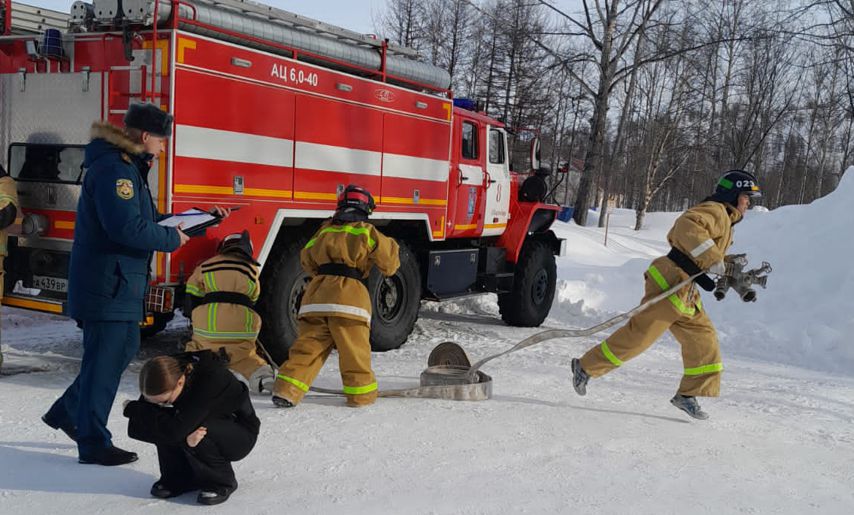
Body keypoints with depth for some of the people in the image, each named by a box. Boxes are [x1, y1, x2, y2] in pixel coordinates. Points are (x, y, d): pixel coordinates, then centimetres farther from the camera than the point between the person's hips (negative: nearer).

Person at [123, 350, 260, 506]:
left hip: (241, 435, -6)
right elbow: (135, 428, -21)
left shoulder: (211, 380, -36)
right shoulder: (166, 379, -18)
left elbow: (176, 429, -42)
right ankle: (179, 477, -1)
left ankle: (221, 482, -10)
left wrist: (132, 408, -28)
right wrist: (184, 437, -38)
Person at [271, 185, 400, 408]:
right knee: (355, 350, 6)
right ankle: (361, 393, 14)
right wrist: (390, 267, 31)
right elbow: (388, 259, 9)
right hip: (349, 294, -4)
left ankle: (286, 390, -4)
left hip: (316, 294, 4)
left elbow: (307, 260, 29)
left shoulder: (324, 232, 20)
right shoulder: (366, 232, 6)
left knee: (307, 345, 4)